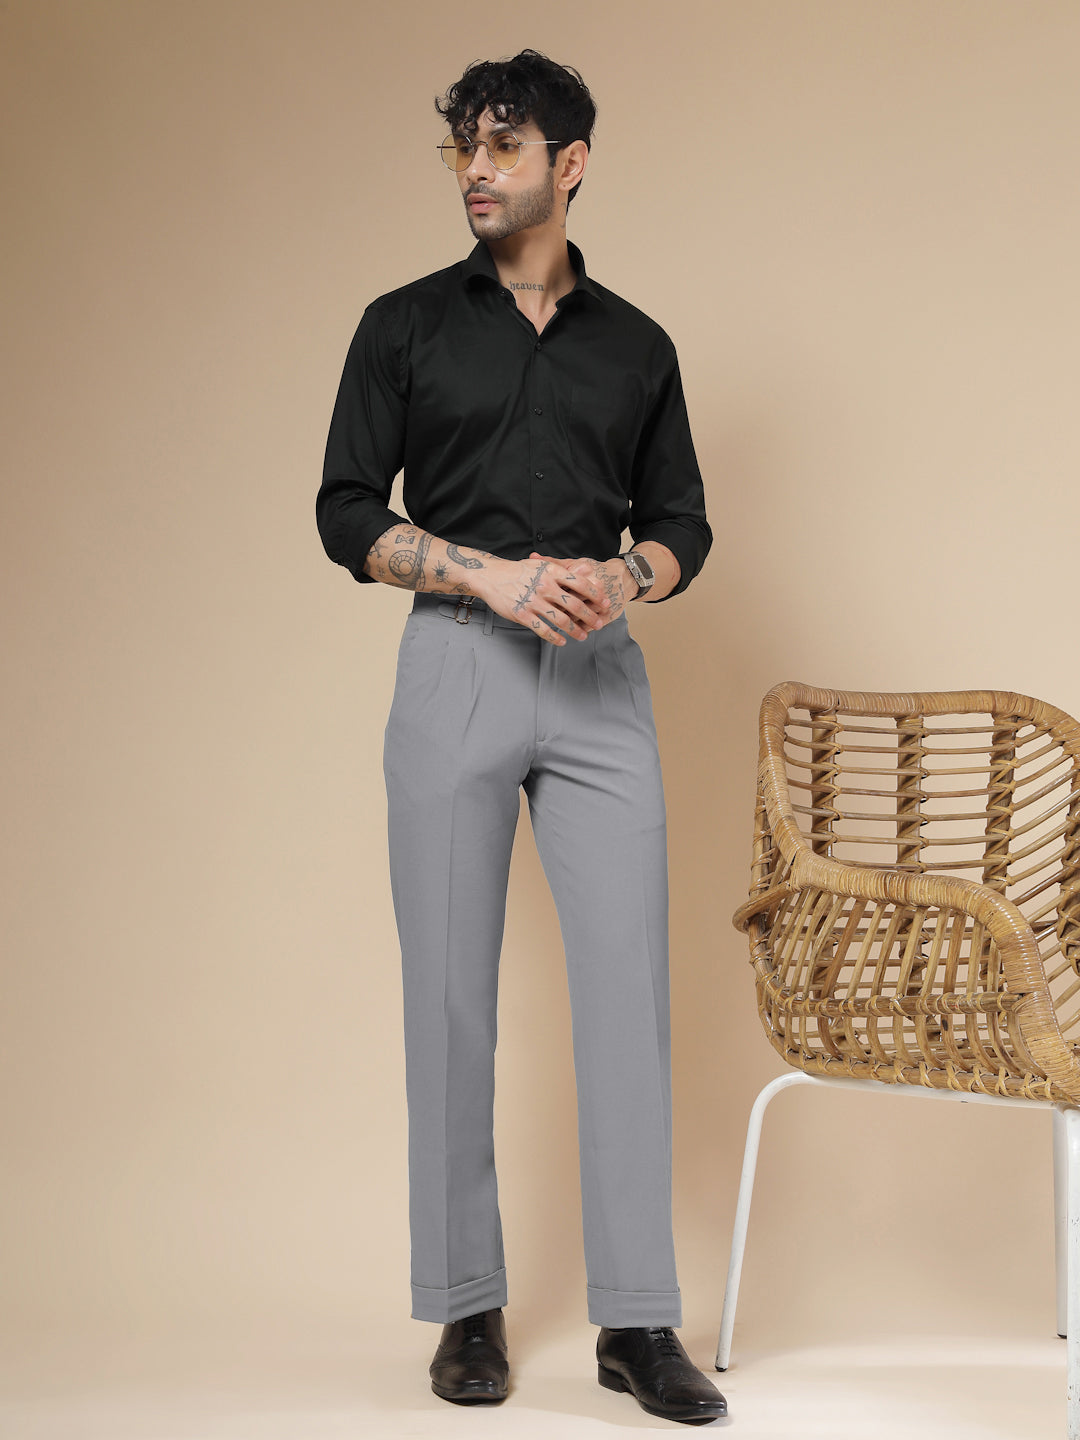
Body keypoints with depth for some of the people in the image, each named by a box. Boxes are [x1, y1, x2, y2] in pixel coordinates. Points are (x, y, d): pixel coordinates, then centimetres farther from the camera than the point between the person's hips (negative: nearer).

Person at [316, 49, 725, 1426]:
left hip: (602, 678, 2)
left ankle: (636, 1321, 1)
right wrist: (491, 575, -13)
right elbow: (347, 512, 2)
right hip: (455, 666, -1)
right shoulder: (406, 324, 8)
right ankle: (467, 1304, 10)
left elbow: (681, 521, 15)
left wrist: (624, 576, -8)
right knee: (452, 991, -1)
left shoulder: (637, 346, 14)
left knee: (627, 982, -4)